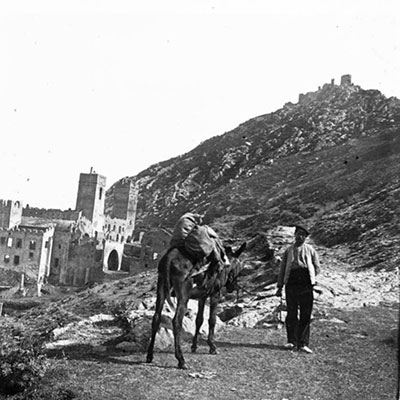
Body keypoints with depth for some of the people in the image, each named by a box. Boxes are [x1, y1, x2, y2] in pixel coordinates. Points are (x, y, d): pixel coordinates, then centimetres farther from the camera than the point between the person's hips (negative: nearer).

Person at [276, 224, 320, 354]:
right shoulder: (288, 250, 14)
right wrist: (279, 287, 9)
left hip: (306, 285, 0)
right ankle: (291, 342, 9)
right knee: (291, 314, 1)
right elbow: (282, 269, 13)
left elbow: (317, 268, 14)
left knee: (305, 315, -1)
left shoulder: (310, 250, 12)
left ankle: (303, 344, 3)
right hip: (291, 284, 1)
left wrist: (309, 278, 2)